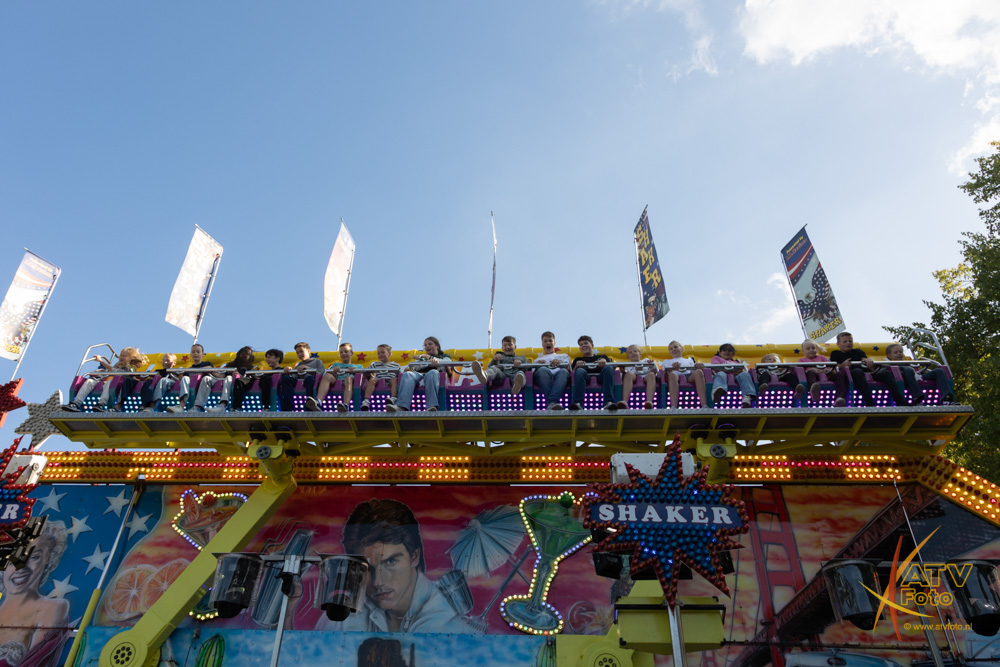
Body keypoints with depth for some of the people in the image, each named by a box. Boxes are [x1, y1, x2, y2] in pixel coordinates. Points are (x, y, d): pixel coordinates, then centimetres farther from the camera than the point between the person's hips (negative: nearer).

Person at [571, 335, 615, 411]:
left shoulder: (602, 357, 35)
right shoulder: (578, 359, 35)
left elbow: (613, 367, 16)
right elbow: (572, 373, 18)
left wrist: (605, 363, -5)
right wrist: (576, 366, -3)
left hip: (600, 378, 1)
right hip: (586, 378, -1)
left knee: (608, 368, -31)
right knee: (580, 371, -33)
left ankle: (608, 402, -47)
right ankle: (578, 403, -53)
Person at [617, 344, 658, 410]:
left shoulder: (646, 360, 37)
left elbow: (655, 372, 20)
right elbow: (623, 377, 15)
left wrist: (652, 365, -1)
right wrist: (623, 372, -6)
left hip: (646, 377, 0)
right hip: (633, 378, 0)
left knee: (651, 374, -34)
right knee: (629, 374, -34)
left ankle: (649, 401, -58)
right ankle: (624, 402, -54)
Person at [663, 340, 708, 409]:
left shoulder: (689, 359, 40)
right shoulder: (667, 361, 36)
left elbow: (695, 368, 21)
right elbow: (665, 372, 13)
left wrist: (699, 364, -4)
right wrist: (673, 368, -11)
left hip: (689, 376, 1)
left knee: (699, 372, -34)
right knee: (672, 374, -40)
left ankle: (704, 405, -50)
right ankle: (673, 407, -57)